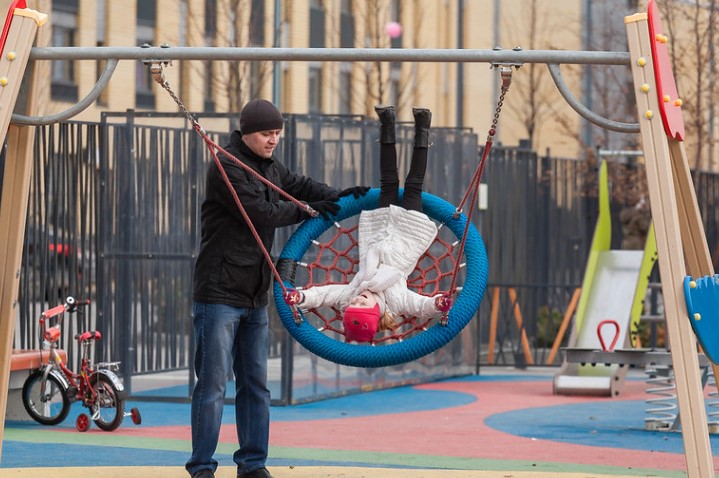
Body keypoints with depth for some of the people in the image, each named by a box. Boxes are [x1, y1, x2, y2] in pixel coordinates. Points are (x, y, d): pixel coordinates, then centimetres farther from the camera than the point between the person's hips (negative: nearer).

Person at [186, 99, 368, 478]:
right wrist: (307, 210, -7)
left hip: (255, 297, 8)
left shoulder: (270, 168, 14)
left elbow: (298, 185, 23)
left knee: (255, 384, 10)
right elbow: (260, 213, -18)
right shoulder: (226, 168, -13)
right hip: (219, 294, -8)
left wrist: (337, 195, 5)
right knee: (213, 383, -7)